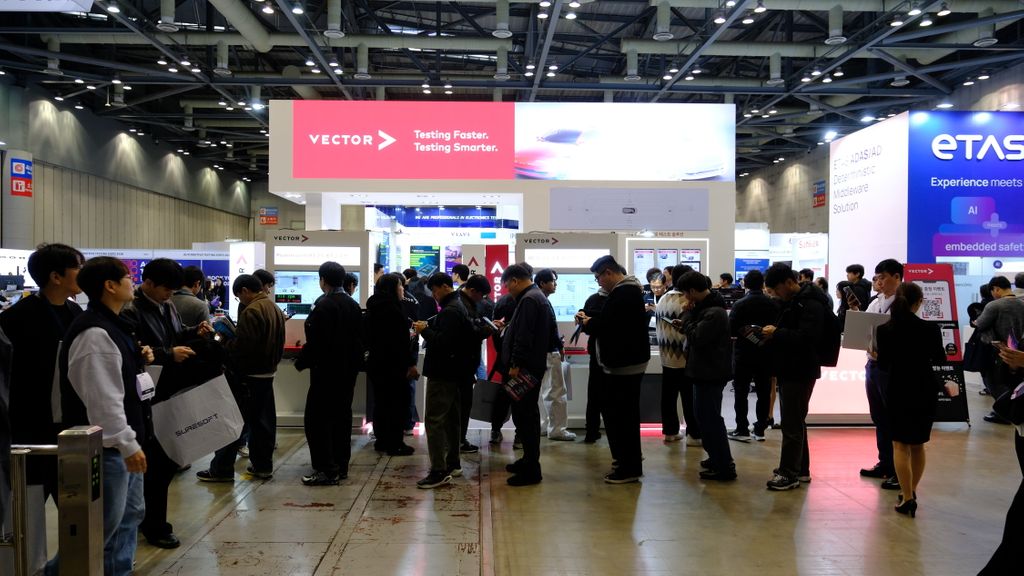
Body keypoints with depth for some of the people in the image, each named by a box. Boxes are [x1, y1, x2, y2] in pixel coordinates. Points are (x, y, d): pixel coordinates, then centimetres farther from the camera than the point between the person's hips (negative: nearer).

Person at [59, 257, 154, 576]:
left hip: (124, 441, 11)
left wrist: (139, 359, 9)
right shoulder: (95, 332, -21)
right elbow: (103, 397, -26)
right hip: (108, 445, -10)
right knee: (105, 524, 0)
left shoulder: (112, 325, 12)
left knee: (130, 513, 18)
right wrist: (127, 443, -24)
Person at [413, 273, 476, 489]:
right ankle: (452, 463, 25)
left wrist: (425, 331, -14)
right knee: (450, 418, 16)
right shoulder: (458, 307, 15)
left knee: (434, 420, -10)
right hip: (452, 372, 11)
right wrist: (428, 326, 6)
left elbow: (443, 342, -26)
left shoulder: (450, 311, -18)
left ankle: (439, 471, -10)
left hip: (442, 373, -11)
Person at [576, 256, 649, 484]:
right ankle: (631, 459, 31)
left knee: (617, 415, -5)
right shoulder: (631, 289, 16)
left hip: (622, 364, -11)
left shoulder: (621, 294, -19)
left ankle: (627, 467, 1)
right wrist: (592, 321, 4)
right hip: (632, 361, 11)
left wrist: (587, 322, -7)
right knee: (628, 413, 19)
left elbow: (605, 326, -24)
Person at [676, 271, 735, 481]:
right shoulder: (707, 306, 11)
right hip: (707, 371, 10)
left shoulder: (714, 312, -21)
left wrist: (687, 314, -14)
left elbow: (697, 338, -23)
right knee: (707, 416, 18)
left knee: (709, 418, -6)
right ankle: (717, 458, 29)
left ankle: (724, 467, 0)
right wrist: (685, 324, 5)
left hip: (711, 373, -10)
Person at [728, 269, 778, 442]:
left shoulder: (739, 304, -11)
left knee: (741, 393, 6)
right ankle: (760, 429, 13)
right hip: (766, 355, 2)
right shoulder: (772, 304, -5)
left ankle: (742, 430, 5)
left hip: (743, 354, -2)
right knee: (764, 393, 11)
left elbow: (731, 330, -13)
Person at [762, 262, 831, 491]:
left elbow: (806, 337, -28)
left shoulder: (811, 305, -16)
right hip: (789, 369, 10)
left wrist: (776, 333, -21)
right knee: (795, 421, 16)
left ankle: (789, 474, 0)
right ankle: (800, 469, 25)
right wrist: (771, 334, 6)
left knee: (792, 424, -6)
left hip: (800, 372, -10)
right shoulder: (792, 302, 15)